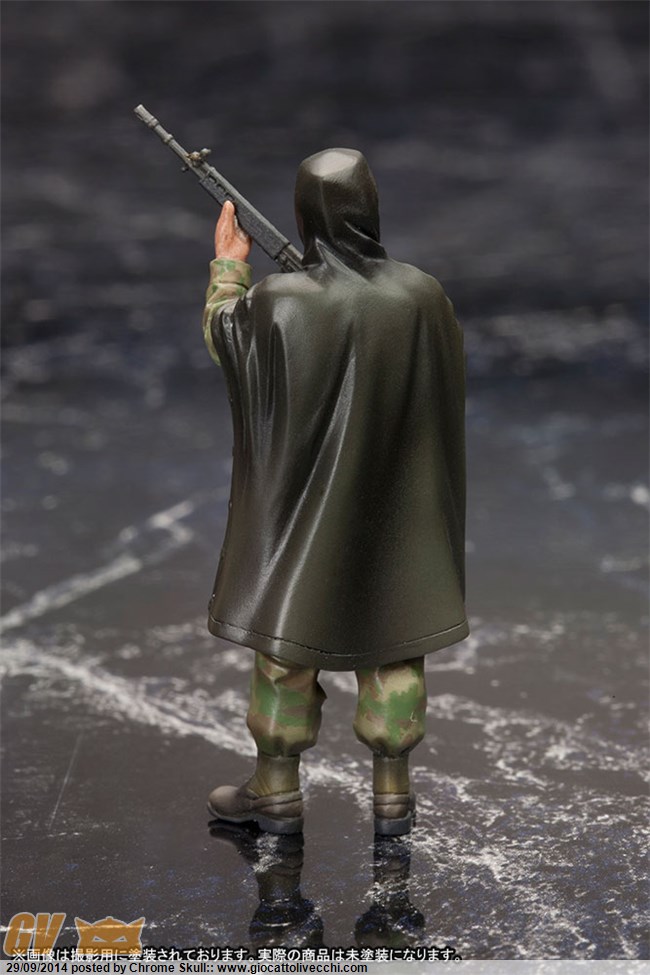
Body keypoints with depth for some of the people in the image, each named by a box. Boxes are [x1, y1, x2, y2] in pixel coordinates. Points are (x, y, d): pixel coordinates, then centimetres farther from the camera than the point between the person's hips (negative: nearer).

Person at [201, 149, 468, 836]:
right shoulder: (423, 296, -12)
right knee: (391, 642, 14)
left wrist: (227, 265, 20)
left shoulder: (279, 303, -19)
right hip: (396, 510, 2)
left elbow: (221, 335, 2)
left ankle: (277, 792, 25)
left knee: (288, 635, 13)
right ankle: (392, 795, 23)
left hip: (303, 505, -2)